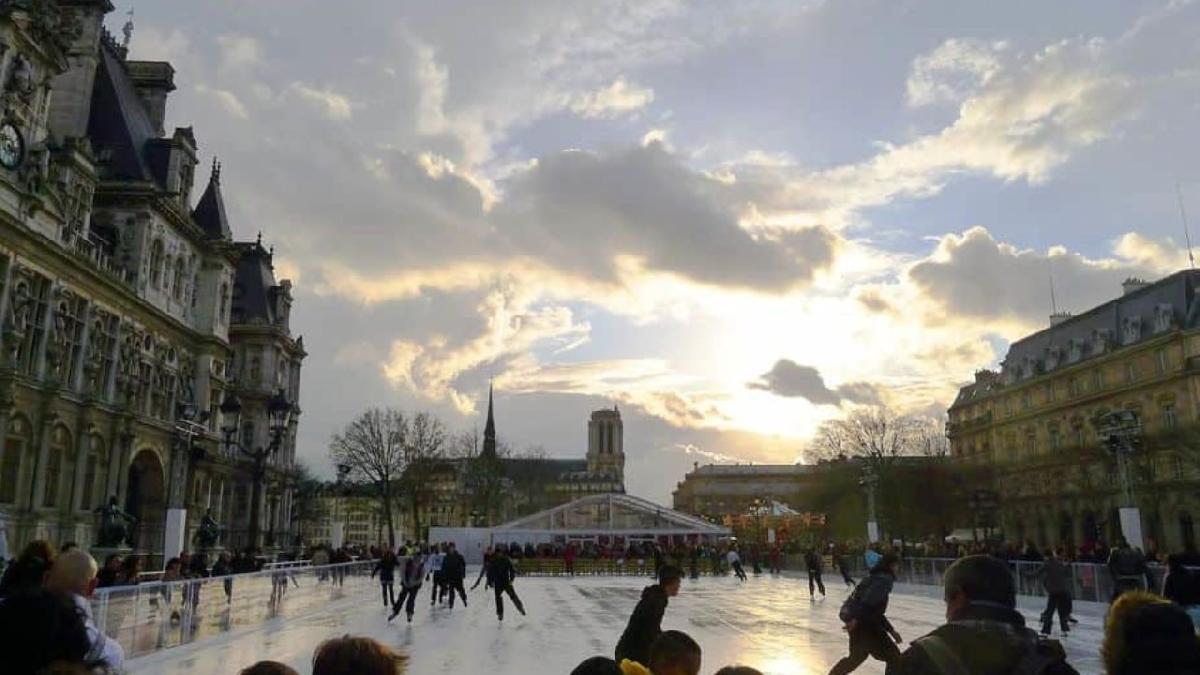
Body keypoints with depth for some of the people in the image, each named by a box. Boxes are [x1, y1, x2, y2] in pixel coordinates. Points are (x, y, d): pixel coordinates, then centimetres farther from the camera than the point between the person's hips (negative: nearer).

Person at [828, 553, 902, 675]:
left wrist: (891, 630, 19)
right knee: (893, 657, 0)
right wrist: (856, 619, -31)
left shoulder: (876, 578, 19)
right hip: (864, 624, -10)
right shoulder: (885, 579, -10)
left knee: (857, 656, 30)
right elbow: (869, 601, -25)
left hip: (857, 623, 10)